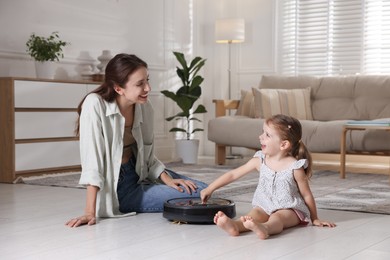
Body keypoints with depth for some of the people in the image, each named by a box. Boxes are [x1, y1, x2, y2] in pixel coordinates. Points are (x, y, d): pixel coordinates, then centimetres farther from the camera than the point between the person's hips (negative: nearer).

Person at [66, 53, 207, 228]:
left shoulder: (145, 108, -6)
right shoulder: (95, 104, -24)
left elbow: (148, 156, 4)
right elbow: (92, 157, -27)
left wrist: (166, 178, -13)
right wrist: (90, 212, -31)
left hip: (139, 175, 6)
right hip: (118, 189, -6)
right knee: (194, 196, -13)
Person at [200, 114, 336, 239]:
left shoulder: (294, 167, -11)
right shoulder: (260, 160, 1)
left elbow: (307, 195, -1)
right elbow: (233, 174, 7)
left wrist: (315, 219, 5)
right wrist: (210, 188, 6)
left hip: (289, 209, -4)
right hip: (264, 206, 4)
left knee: (277, 217, -35)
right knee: (254, 214, -27)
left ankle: (264, 228, -67)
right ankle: (234, 225, -57)